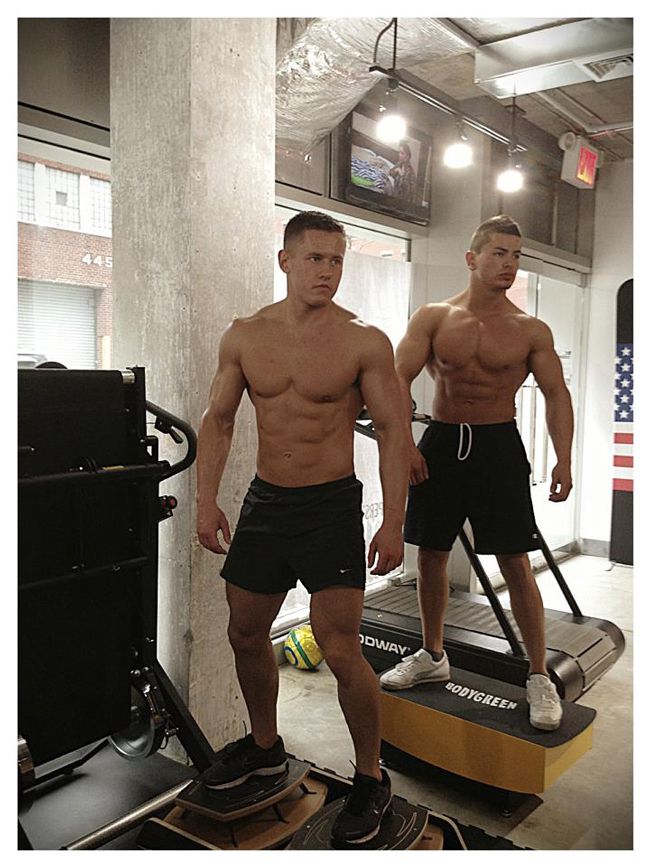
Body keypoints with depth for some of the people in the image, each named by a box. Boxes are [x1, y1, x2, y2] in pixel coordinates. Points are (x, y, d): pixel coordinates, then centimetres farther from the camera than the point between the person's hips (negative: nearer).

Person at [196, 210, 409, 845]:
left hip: (331, 506, -4)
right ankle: (264, 744, 41)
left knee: (340, 650, -8)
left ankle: (370, 779, 16)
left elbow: (392, 432, -7)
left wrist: (393, 521, -11)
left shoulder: (364, 341, -9)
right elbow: (217, 420, 9)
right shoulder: (244, 336, 2)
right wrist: (206, 500, 2)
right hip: (264, 500, 5)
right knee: (246, 634, 15)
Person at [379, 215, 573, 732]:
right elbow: (400, 379, -5)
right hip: (441, 442, 2)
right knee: (430, 555, 10)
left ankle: (539, 678, 12)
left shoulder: (530, 331, 1)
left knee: (516, 564, -3)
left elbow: (556, 393, 2)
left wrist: (563, 459, -9)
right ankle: (432, 656, 30)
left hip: (498, 445, -1)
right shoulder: (433, 318, 1)